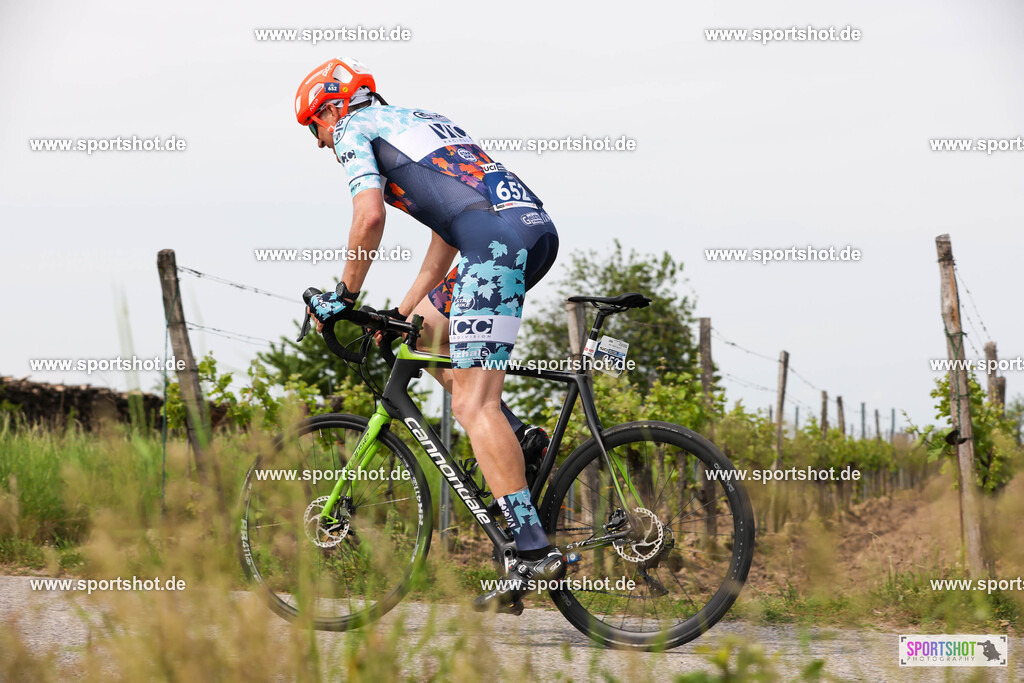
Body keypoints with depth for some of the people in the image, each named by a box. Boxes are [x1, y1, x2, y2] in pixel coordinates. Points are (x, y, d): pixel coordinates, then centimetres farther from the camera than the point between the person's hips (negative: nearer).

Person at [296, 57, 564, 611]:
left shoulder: (355, 129, 11)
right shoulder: (419, 121, 35)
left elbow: (370, 215, -6)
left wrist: (344, 295, 5)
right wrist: (401, 310, 36)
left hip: (498, 240, -9)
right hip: (538, 227, 9)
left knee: (471, 404, -10)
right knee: (424, 326, 27)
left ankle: (533, 552, -18)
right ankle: (517, 438, 13)